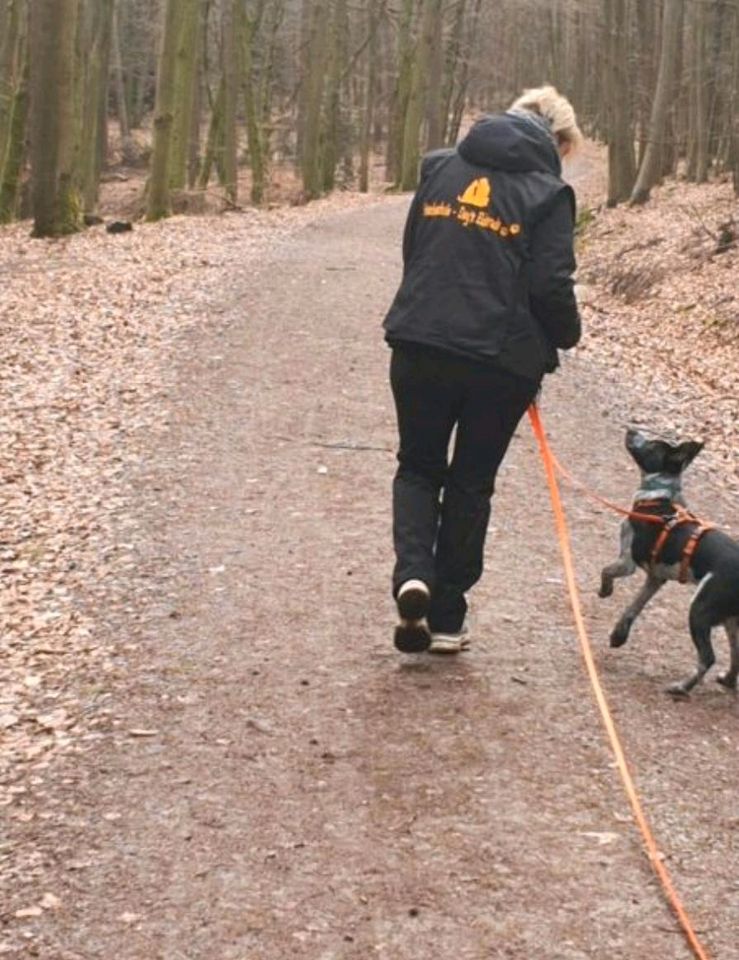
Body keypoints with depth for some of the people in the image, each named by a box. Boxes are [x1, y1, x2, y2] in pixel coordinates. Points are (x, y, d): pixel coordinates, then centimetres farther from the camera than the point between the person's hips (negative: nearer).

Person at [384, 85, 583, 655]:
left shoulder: (440, 167, 8)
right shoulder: (548, 194, -6)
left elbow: (411, 251, 14)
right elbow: (551, 285, -10)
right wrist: (565, 336, 9)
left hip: (420, 347, 2)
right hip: (502, 361, -2)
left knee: (418, 466, 19)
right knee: (471, 484, 13)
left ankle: (413, 573, -7)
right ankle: (446, 619, 18)